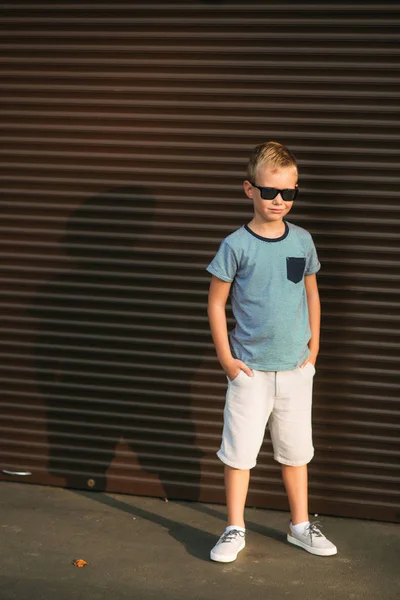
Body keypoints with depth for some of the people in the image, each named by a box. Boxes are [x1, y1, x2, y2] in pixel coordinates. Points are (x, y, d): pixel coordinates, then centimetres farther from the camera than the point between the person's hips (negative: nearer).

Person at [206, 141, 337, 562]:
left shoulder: (303, 241, 2)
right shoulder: (236, 245, -9)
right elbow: (216, 302, -4)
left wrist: (313, 348, 8)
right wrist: (226, 359, -6)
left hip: (296, 368, 3)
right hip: (250, 369, -3)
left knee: (295, 450, 14)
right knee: (239, 450, 2)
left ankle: (300, 526, 28)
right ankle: (235, 530, 17)